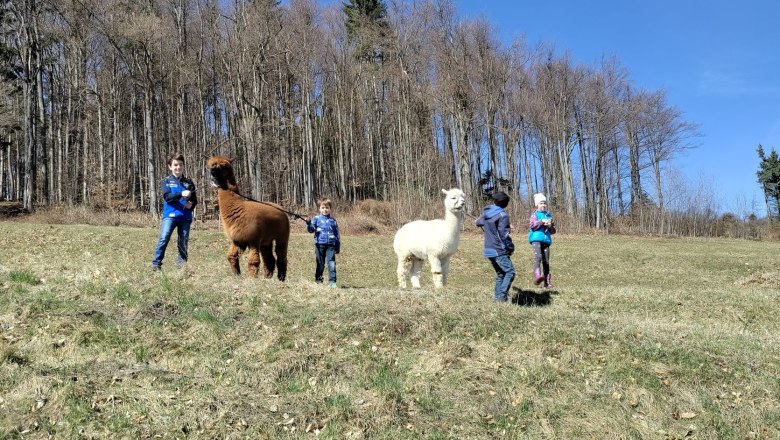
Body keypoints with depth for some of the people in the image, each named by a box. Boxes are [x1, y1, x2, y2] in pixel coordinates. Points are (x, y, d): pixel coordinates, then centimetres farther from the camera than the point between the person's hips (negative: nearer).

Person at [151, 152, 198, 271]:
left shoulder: (188, 182, 12)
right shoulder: (166, 181, 5)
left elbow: (195, 199, 14)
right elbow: (167, 197, -11)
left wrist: (191, 205, -9)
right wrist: (181, 194, -27)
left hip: (185, 217, 2)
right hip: (170, 215, -2)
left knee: (183, 242, 6)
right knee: (164, 238, -13)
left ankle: (182, 265, 14)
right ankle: (156, 263, -5)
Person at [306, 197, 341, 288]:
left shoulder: (333, 221, 11)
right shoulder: (316, 219, 6)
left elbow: (337, 234, 14)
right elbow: (311, 229, -3)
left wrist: (338, 246, 12)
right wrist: (308, 224, -25)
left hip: (331, 245, 1)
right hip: (320, 244, 0)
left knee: (331, 263, -6)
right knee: (320, 263, 7)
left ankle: (332, 282, -4)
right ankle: (318, 280, 18)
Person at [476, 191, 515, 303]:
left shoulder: (486, 213, 7)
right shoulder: (502, 215, -15)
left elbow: (478, 222, 28)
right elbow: (504, 235, -18)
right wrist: (511, 248, -6)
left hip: (488, 250, 8)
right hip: (499, 251, -8)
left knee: (500, 274, 17)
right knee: (510, 272, -4)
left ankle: (497, 296, 14)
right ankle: (501, 296, -12)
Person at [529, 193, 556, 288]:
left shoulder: (549, 215, 20)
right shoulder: (535, 214, 7)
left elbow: (553, 231, 21)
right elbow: (532, 225, -11)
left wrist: (550, 226, 0)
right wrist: (542, 221, -18)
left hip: (546, 240, 5)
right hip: (536, 239, -5)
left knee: (546, 261, 4)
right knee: (538, 256, -27)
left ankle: (547, 282, 10)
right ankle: (537, 277, -40)